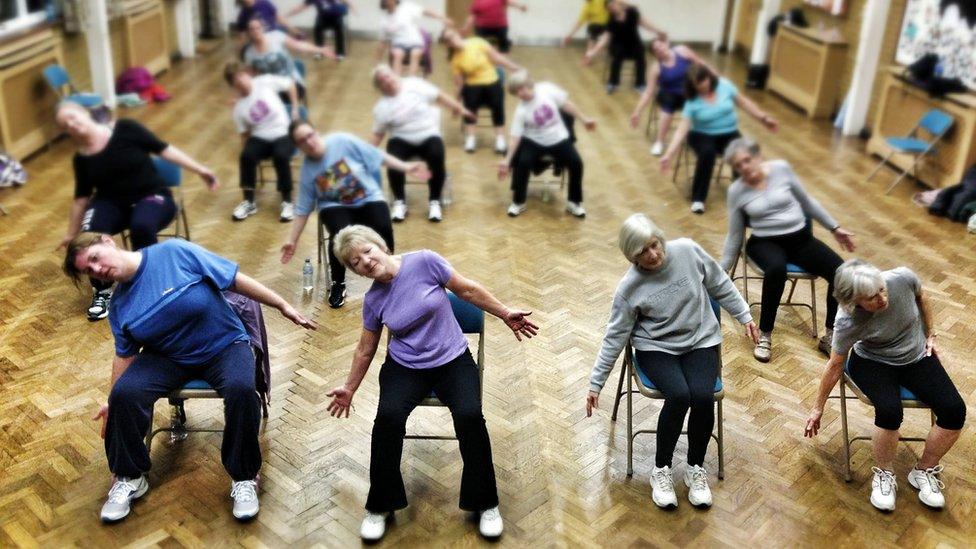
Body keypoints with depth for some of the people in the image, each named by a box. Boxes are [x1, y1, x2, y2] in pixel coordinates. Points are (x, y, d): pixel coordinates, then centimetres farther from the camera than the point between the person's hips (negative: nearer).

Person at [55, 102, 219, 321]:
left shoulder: (124, 129, -8)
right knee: (89, 234, -29)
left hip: (152, 197, -3)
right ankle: (103, 290, -7)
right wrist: (71, 233, 17)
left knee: (141, 227, -37)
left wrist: (200, 169, -9)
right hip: (112, 203, 3)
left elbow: (163, 149, -5)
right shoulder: (81, 158, 2)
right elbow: (82, 197, 12)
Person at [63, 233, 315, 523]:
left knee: (241, 388, -35)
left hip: (224, 345, -4)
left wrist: (283, 306, -12)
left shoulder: (174, 252, -15)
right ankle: (129, 477, 0)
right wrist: (114, 403, 6)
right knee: (124, 393, -24)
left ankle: (244, 477, -15)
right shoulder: (119, 305, 0)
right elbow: (124, 356, 10)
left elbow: (235, 279, -13)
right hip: (169, 359, 4)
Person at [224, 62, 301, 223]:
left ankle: (287, 202, -18)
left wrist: (295, 109, 3)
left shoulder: (265, 82, -5)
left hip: (283, 133, -2)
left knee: (281, 156, -33)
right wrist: (248, 147, -9)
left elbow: (290, 84, 5)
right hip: (260, 137, 2)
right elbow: (244, 134, 8)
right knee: (246, 156, -29)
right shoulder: (239, 108, 1)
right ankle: (249, 202, -13)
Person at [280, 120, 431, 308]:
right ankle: (338, 283, -7)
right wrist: (293, 240, 1)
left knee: (383, 228, -30)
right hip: (335, 206, 0)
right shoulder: (307, 171, -7)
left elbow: (376, 156, -4)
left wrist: (406, 167, -7)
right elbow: (302, 209, 1)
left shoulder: (343, 141, -13)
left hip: (368, 199, 0)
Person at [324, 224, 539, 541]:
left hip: (452, 360, -1)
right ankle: (381, 506, -8)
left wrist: (506, 314, 1)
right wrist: (349, 389, 16)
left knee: (470, 415, -28)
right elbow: (365, 351, 12)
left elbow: (468, 290, -1)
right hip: (405, 367, 2)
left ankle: (485, 503, -7)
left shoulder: (424, 262, -11)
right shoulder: (373, 300, -2)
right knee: (388, 416, -28)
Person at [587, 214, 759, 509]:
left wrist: (744, 316, 9)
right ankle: (661, 469, -7)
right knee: (679, 396, -30)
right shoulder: (629, 288, -14)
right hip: (657, 348, -2)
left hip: (701, 341, 2)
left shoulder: (687, 251, -12)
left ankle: (696, 468, -1)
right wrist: (596, 383, -6)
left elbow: (721, 286, 5)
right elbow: (615, 337, -7)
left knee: (703, 396, -26)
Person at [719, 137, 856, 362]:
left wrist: (835, 227, 14)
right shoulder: (736, 190, -3)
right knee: (776, 269, -39)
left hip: (800, 238, 2)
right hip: (765, 243, -2)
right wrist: (721, 270, 4)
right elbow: (735, 235, 5)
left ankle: (829, 337, -8)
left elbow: (807, 201, 11)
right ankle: (765, 335, -22)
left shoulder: (781, 168, -2)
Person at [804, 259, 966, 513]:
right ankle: (884, 474, -3)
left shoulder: (903, 278, -27)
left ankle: (924, 471, 8)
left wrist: (930, 334, 8)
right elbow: (835, 365, -13)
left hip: (917, 357, 4)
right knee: (890, 413, -32)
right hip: (874, 363, -4)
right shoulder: (849, 323, -30)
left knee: (955, 412, -16)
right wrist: (818, 408, -4)